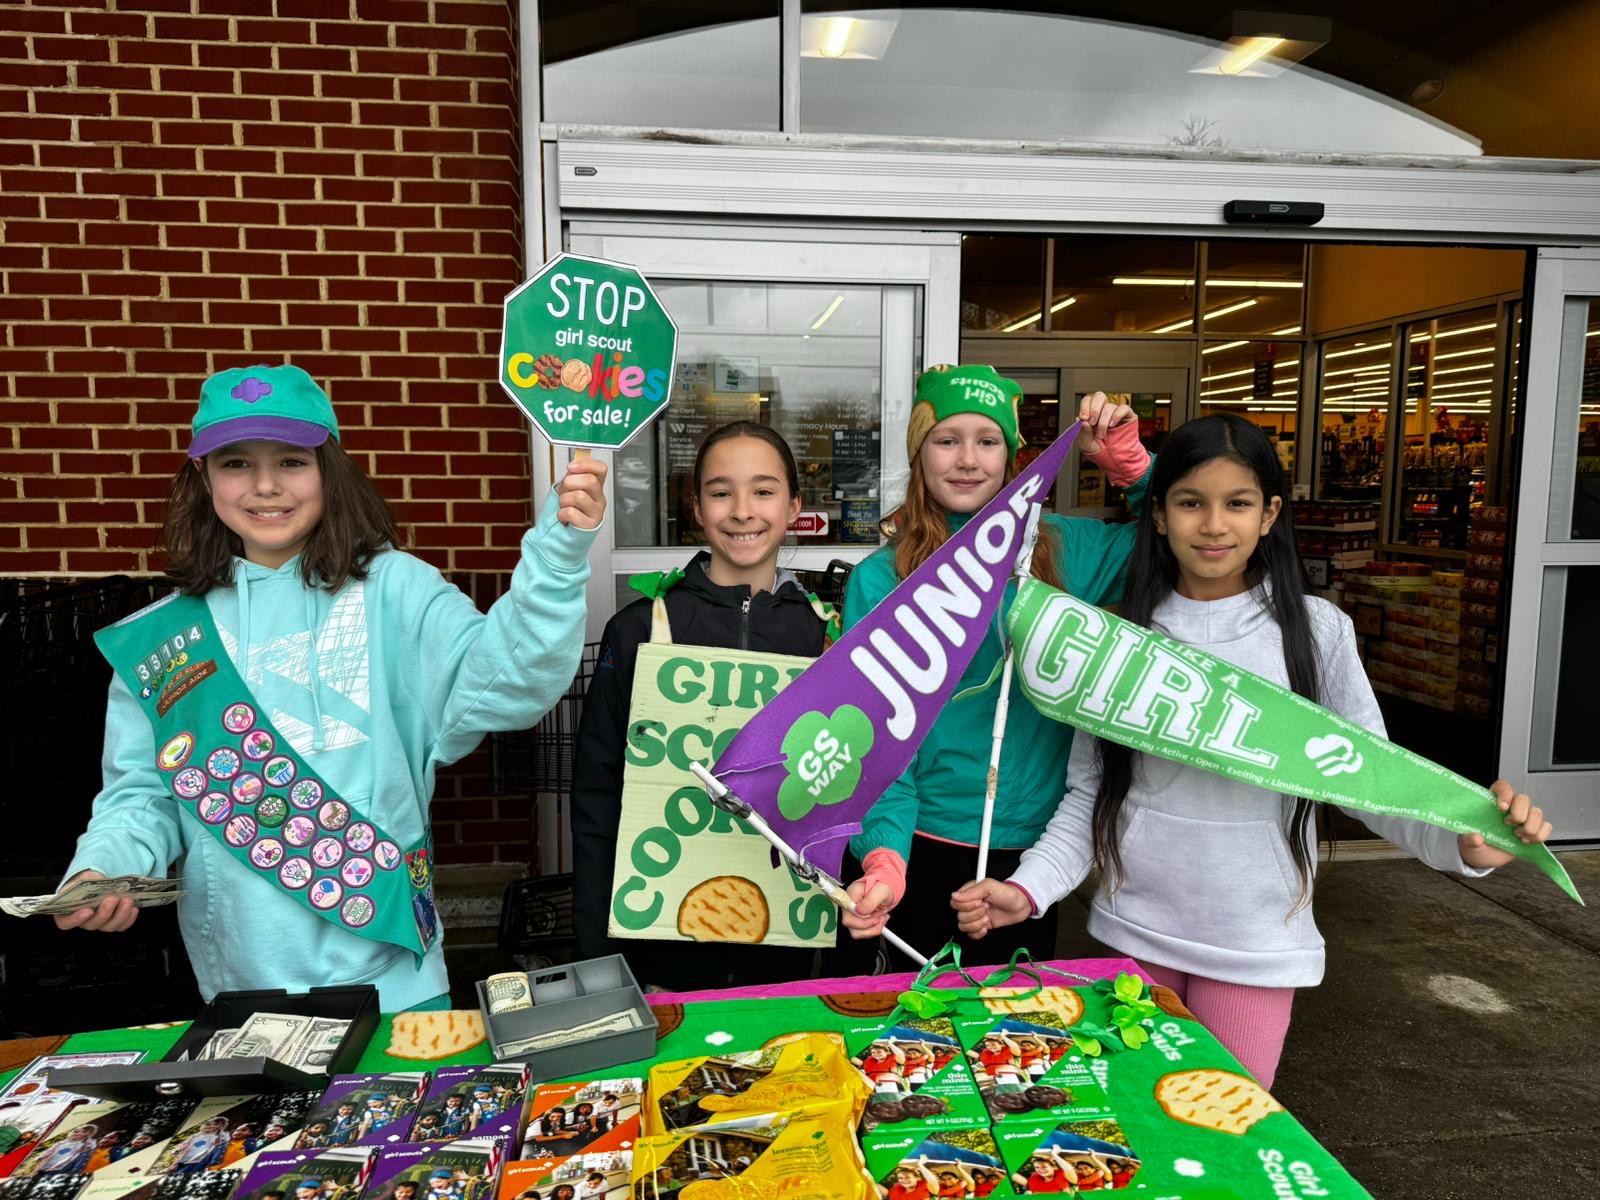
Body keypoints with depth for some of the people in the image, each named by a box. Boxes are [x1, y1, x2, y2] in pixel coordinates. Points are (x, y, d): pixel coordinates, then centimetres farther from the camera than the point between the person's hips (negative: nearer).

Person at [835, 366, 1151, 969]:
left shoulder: (1063, 550, 0)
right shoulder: (879, 579, -7)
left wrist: (1128, 461, -7)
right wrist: (883, 860, -25)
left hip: (1031, 845, 2)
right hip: (923, 843, -2)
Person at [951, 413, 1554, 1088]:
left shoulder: (1315, 630, -5)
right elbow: (1088, 793, 0)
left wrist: (1463, 840, -19)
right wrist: (1027, 889, -11)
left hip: (1255, 946, -1)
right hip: (1132, 935, 1)